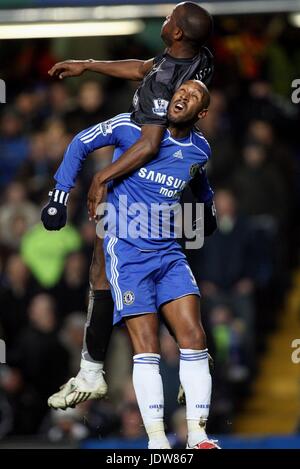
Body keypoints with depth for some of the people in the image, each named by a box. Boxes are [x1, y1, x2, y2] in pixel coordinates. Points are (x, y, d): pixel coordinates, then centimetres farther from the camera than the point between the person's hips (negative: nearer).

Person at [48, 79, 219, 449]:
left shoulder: (199, 149, 6)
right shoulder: (132, 127, -8)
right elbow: (81, 144, 6)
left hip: (169, 252, 4)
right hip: (127, 252, -4)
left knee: (194, 340, -7)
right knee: (146, 348, -11)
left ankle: (198, 435, -4)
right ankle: (156, 440, -10)